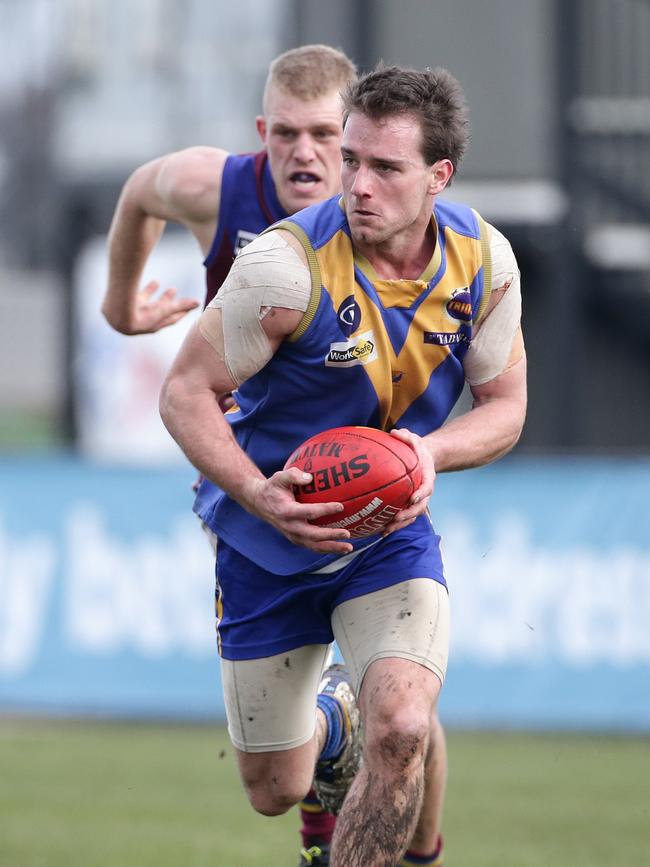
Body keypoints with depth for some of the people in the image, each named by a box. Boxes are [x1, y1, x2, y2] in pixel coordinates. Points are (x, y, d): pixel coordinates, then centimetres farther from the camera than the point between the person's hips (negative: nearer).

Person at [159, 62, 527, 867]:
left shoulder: (483, 259, -12)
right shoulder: (288, 264, -25)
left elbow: (505, 404, 0)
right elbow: (185, 392, -17)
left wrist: (432, 452, -22)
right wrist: (258, 494, -34)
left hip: (392, 532, 1)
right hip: (267, 546, -1)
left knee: (402, 730, -25)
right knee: (274, 792, 9)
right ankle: (331, 718, 47)